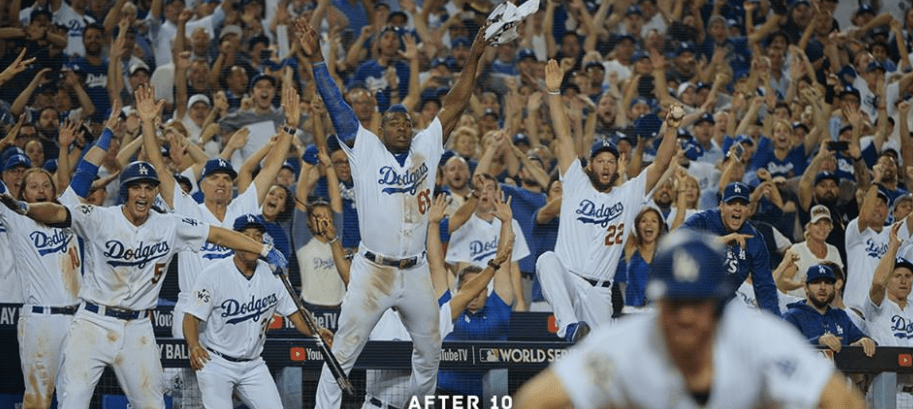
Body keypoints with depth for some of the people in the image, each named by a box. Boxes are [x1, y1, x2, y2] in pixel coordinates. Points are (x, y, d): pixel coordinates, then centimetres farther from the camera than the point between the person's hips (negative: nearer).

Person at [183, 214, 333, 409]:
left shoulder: (272, 275, 0)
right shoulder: (214, 274, -14)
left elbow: (293, 312, 6)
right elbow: (192, 318, -16)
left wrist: (316, 332, -15)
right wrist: (194, 346, -37)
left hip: (253, 365, 5)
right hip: (215, 363, -5)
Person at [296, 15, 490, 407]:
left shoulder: (426, 148, 8)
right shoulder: (365, 148, 1)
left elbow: (454, 106, 7)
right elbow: (335, 104, -5)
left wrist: (473, 57, 0)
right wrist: (316, 59, -14)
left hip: (416, 272, 4)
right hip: (372, 271, -4)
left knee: (430, 351, 15)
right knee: (343, 352, -5)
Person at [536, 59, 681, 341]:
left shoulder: (628, 195, 14)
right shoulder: (577, 185, 11)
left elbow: (660, 165, 4)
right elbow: (563, 136, 5)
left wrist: (671, 130, -11)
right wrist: (554, 92, -1)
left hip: (599, 293, 3)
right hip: (566, 279, -3)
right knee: (547, 260, -37)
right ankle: (570, 325, -48)